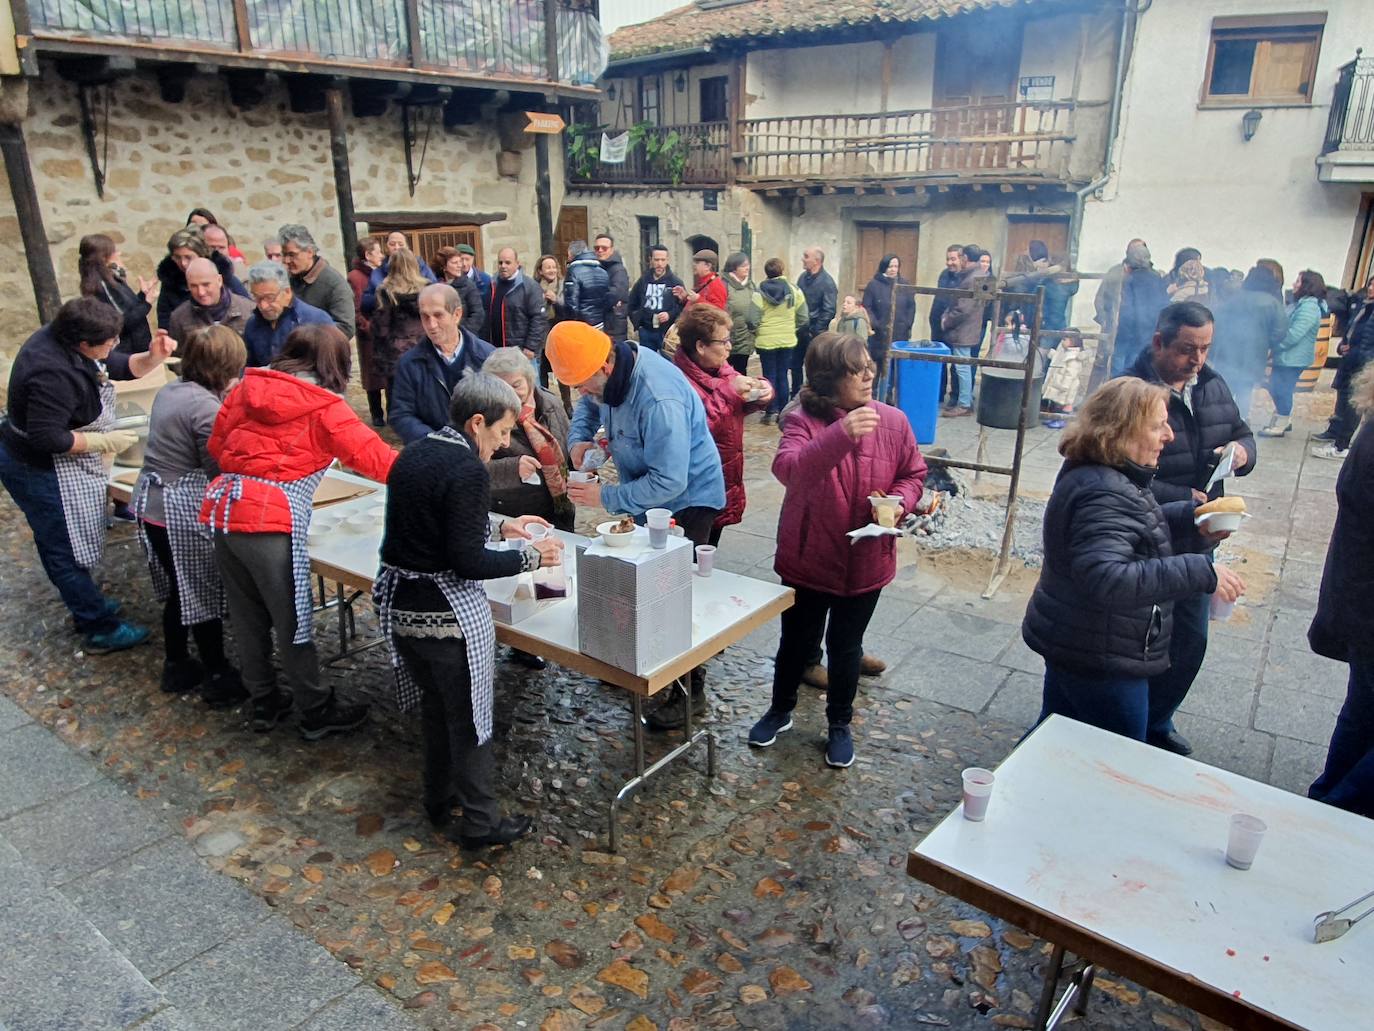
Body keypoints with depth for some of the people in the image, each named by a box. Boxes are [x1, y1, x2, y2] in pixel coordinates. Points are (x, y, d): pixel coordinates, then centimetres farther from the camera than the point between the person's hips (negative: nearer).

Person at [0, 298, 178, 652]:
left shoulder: (64, 341, -4)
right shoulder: (53, 374, -32)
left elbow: (121, 367, 6)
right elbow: (46, 438, -31)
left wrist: (153, 357, -13)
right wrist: (104, 441, -22)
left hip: (52, 466, 10)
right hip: (42, 473, -10)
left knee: (62, 545, 24)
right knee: (67, 551, 2)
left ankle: (85, 604, 41)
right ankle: (101, 630, 13)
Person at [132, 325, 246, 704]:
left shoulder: (169, 392, 7)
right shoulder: (207, 407, -21)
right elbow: (219, 472, -19)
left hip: (150, 503, 9)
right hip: (183, 514, -9)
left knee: (179, 591, 21)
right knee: (205, 595, 6)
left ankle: (177, 667, 35)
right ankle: (218, 678, 18)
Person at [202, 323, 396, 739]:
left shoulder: (248, 387, 11)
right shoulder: (324, 408, -5)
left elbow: (216, 445, 19)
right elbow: (372, 455, -4)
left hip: (224, 510, 7)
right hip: (270, 521, -6)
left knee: (247, 616, 18)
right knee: (293, 621, 6)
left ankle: (264, 702, 34)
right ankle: (316, 711, 20)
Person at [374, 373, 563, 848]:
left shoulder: (414, 454, 6)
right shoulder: (467, 470, -21)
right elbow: (467, 562, -21)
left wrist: (499, 527, 17)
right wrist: (530, 556, -9)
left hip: (400, 601, 9)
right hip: (445, 611, -9)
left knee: (435, 704, 24)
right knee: (467, 716, 8)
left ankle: (440, 801, 40)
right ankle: (479, 821, 22)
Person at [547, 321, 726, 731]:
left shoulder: (658, 400, -36)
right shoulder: (611, 369, -9)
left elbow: (670, 482, -33)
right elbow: (589, 404, 13)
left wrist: (606, 498, -29)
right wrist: (579, 437, -7)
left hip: (687, 497, -9)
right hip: (646, 492, 9)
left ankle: (690, 692, 15)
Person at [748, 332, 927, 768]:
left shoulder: (892, 421, -6)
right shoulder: (804, 420, -15)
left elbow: (913, 474, 7)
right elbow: (787, 469, -34)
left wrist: (899, 502, -14)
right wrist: (841, 435, -45)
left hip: (865, 562, 2)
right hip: (807, 557, -1)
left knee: (845, 647, 18)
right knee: (796, 640, 18)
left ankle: (840, 724, 40)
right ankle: (780, 710, 44)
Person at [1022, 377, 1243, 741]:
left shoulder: (1091, 475, 6)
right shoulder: (1104, 495, -27)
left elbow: (1140, 531, 20)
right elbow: (1105, 578, -39)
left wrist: (1194, 516, 4)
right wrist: (1200, 572, -36)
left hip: (1071, 644, 10)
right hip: (1102, 660, -10)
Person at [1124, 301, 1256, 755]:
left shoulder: (1212, 385, 6)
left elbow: (1242, 433, 20)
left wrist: (1243, 451, -3)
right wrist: (1186, 500, -25)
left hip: (1196, 542, 8)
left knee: (1190, 641, 18)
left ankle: (1157, 723, 39)